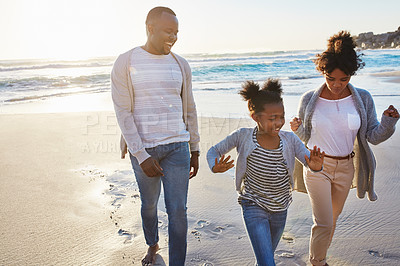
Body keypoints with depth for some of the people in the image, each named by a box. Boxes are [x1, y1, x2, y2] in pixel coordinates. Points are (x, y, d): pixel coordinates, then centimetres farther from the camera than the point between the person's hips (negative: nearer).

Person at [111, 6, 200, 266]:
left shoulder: (180, 64, 5)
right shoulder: (126, 62, -4)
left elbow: (189, 109, 11)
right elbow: (123, 112, -8)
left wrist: (194, 150, 11)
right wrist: (141, 156, -13)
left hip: (177, 147, 2)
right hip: (143, 149, -1)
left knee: (178, 210, 1)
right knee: (149, 205, 18)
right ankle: (152, 245, 46)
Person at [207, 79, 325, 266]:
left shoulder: (289, 139, -11)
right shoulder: (243, 136, -16)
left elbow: (310, 161, -10)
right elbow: (214, 151, -6)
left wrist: (316, 166, -34)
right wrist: (216, 167, -28)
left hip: (280, 209, 4)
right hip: (254, 208, -4)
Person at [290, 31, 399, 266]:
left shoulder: (362, 99, -6)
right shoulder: (310, 100, -9)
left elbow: (373, 136, -4)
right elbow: (305, 137, 1)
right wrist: (297, 129, -21)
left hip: (345, 168, 3)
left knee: (332, 218, 21)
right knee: (324, 223, -4)